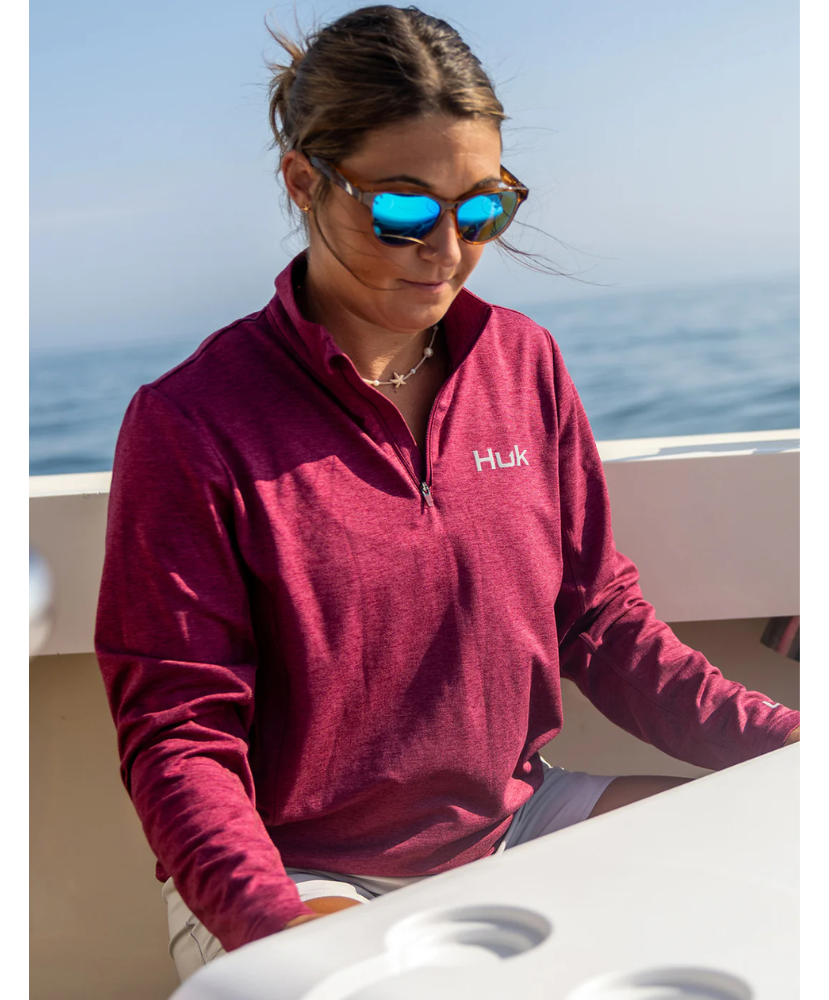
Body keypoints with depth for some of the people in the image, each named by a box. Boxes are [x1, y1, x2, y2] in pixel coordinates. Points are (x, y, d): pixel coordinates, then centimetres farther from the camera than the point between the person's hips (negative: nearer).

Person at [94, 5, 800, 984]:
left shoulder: (524, 363, 3)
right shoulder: (189, 425, -14)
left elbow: (598, 618, 7)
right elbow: (179, 736, -13)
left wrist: (775, 739, -6)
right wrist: (278, 923, -30)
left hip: (513, 821, 6)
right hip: (311, 880, -5)